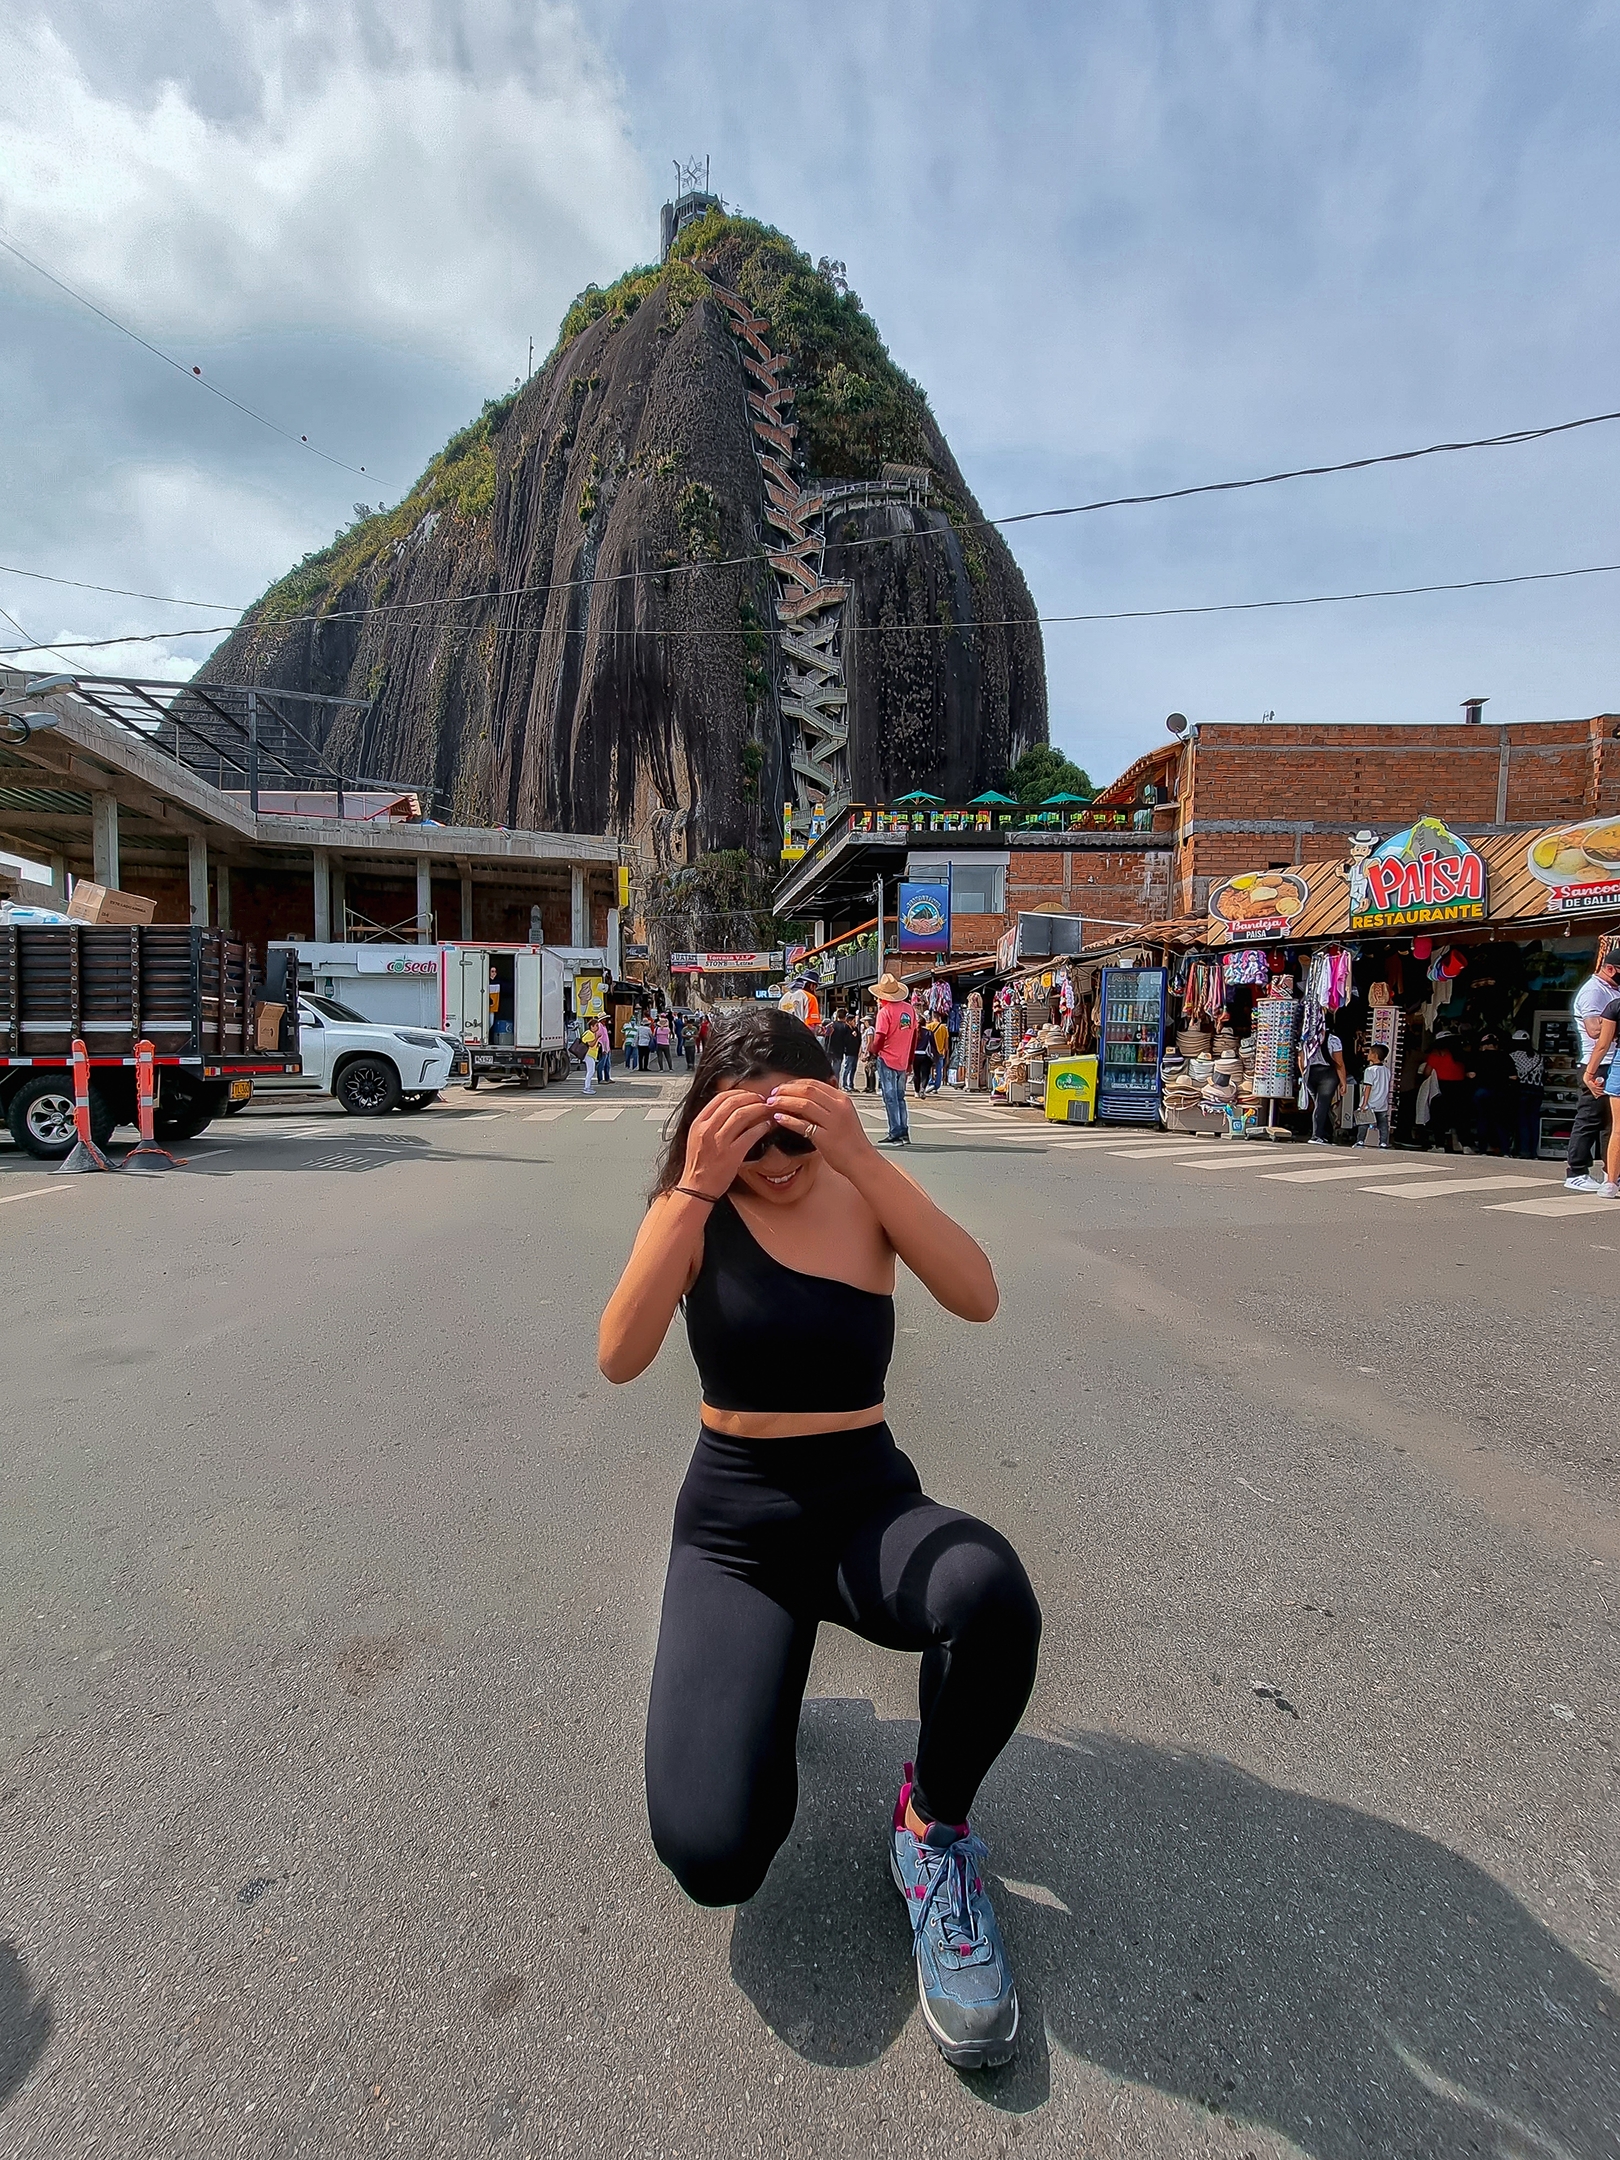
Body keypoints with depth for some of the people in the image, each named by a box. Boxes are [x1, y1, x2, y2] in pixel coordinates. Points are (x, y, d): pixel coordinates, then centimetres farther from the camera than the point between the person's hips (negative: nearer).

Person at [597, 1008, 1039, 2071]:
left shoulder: (866, 1192, -4)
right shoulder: (695, 1208, -6)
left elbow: (978, 1297, -22)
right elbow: (620, 1357, -22)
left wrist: (865, 1158, -31)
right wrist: (697, 1188, -31)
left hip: (869, 1504, 1)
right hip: (733, 1524, 0)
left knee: (990, 1592, -35)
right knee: (711, 1853, -18)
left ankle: (935, 1829, -3)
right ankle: (753, 1673, 17)